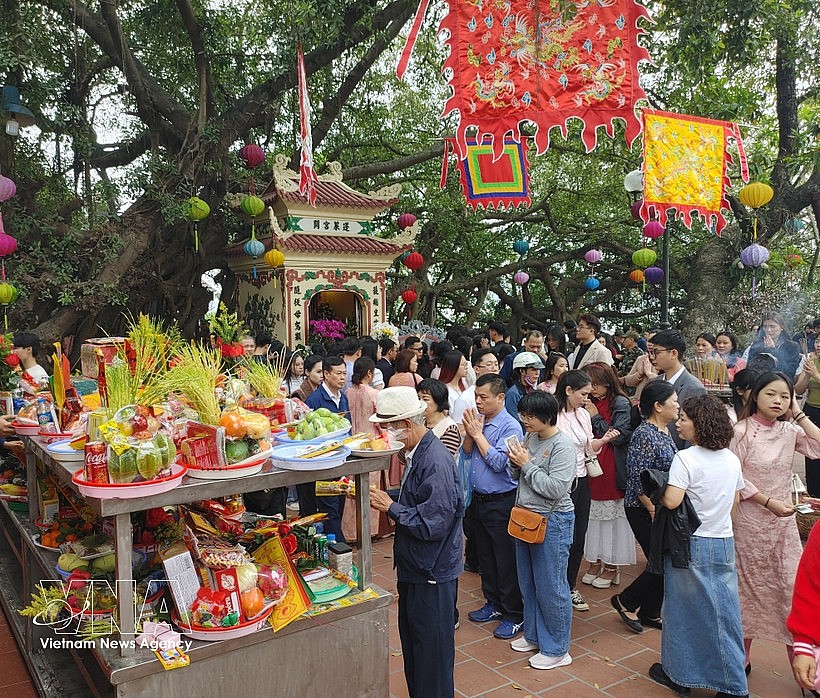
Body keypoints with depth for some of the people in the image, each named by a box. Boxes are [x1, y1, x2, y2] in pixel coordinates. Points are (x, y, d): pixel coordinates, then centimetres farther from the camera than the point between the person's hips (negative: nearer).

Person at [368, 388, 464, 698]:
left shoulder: (436, 461, -25)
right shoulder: (418, 453, 5)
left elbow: (433, 524, -28)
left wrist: (391, 507, -18)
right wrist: (385, 498, -1)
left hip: (432, 574, -10)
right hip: (415, 568, 10)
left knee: (431, 652, 7)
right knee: (412, 645, 23)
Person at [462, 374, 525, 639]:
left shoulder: (510, 426, -17)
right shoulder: (477, 419, 3)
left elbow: (498, 463, -24)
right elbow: (465, 453, 7)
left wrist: (478, 434, -18)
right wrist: (470, 432, -11)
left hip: (501, 503, -7)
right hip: (478, 499, 7)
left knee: (506, 561, 4)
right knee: (485, 556, 19)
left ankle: (514, 615, 18)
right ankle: (493, 604, 36)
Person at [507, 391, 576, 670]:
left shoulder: (562, 446, -18)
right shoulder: (531, 438, 4)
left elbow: (556, 489, -25)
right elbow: (517, 476, 13)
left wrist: (527, 464, -20)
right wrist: (515, 462, -8)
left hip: (552, 521, -8)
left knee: (550, 587, 3)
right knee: (528, 583, 20)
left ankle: (556, 650, 19)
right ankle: (534, 636, 38)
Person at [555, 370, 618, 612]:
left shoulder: (584, 415, 8)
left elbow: (589, 446, 15)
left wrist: (604, 440, -2)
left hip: (581, 481, 7)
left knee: (578, 537, 14)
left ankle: (570, 587, 30)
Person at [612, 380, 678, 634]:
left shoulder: (664, 432, 9)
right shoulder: (645, 434, -20)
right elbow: (637, 479, -22)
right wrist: (654, 511, -18)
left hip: (662, 508, 9)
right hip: (644, 509, -9)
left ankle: (650, 613, 28)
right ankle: (625, 601, 14)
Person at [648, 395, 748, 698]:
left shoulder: (685, 458, -18)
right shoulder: (732, 459, 3)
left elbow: (671, 501, -25)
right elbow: (735, 500, 13)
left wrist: (657, 494, -5)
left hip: (692, 545, -5)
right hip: (724, 543, 6)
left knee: (684, 610, 9)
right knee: (724, 612, 12)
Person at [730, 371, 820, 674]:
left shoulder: (790, 430, 1)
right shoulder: (742, 431, -12)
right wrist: (769, 501, -16)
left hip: (784, 522, 4)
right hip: (750, 521, -4)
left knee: (793, 587, 4)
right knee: (750, 588, 9)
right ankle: (742, 656, 27)